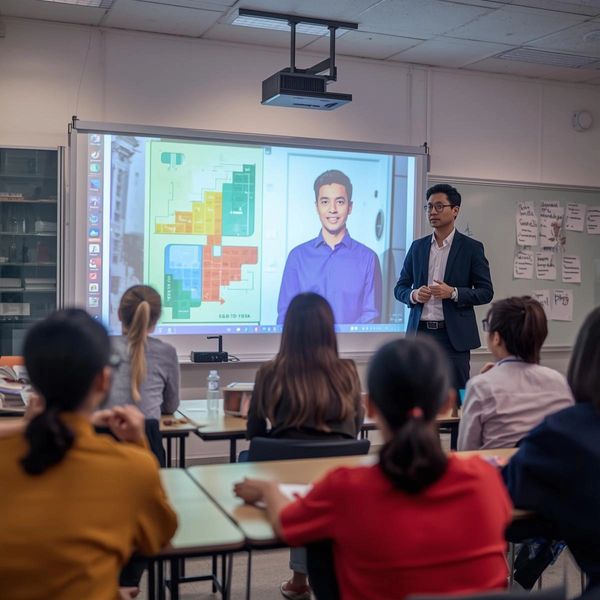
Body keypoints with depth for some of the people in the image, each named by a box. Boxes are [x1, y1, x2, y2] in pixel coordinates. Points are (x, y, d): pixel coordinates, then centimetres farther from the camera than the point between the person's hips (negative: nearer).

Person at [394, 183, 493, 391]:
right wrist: (414, 294, -9)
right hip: (420, 332, 3)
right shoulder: (417, 247, 10)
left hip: (454, 335, -3)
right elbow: (400, 288, 14)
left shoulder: (472, 248, 0)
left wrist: (453, 293, -16)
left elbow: (486, 292, -1)